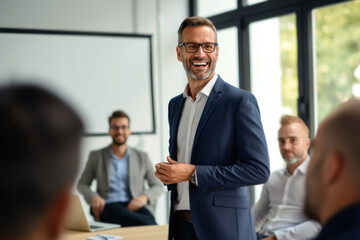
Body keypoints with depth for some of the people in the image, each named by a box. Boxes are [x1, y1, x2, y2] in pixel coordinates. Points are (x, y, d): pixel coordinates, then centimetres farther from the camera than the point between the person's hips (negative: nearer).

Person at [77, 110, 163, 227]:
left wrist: (144, 197, -7)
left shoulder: (142, 157, 19)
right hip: (108, 206, -1)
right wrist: (93, 197, -6)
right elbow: (82, 184, 18)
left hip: (135, 206, 1)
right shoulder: (96, 156, 18)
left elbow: (158, 186, 17)